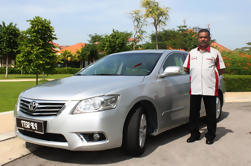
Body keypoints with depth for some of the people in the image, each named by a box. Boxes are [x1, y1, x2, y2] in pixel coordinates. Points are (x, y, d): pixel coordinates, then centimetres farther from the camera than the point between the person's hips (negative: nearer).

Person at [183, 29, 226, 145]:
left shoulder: (215, 53, 7)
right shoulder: (192, 53, 14)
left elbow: (220, 70, 7)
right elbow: (186, 68, 17)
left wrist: (209, 74, 0)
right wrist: (194, 74, 8)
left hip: (210, 88, -2)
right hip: (194, 88, 2)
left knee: (211, 113, 5)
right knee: (193, 112, 8)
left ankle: (210, 136, 19)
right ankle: (194, 134, 22)